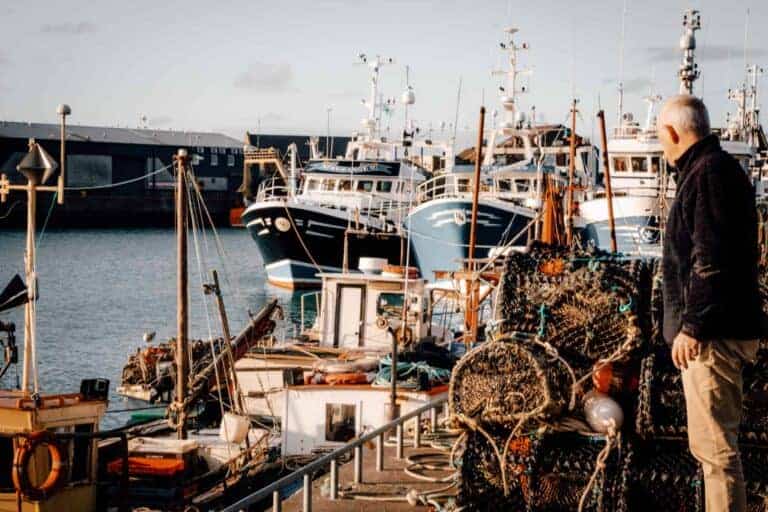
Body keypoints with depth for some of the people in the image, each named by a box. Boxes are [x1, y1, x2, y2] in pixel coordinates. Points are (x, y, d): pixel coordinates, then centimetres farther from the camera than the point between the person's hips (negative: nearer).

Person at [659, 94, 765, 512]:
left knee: (715, 446, -9)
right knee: (714, 443, 18)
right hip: (722, 331, 11)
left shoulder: (709, 173, -14)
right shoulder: (720, 169, 18)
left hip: (713, 335, -11)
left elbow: (709, 259, -21)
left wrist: (691, 325, -20)